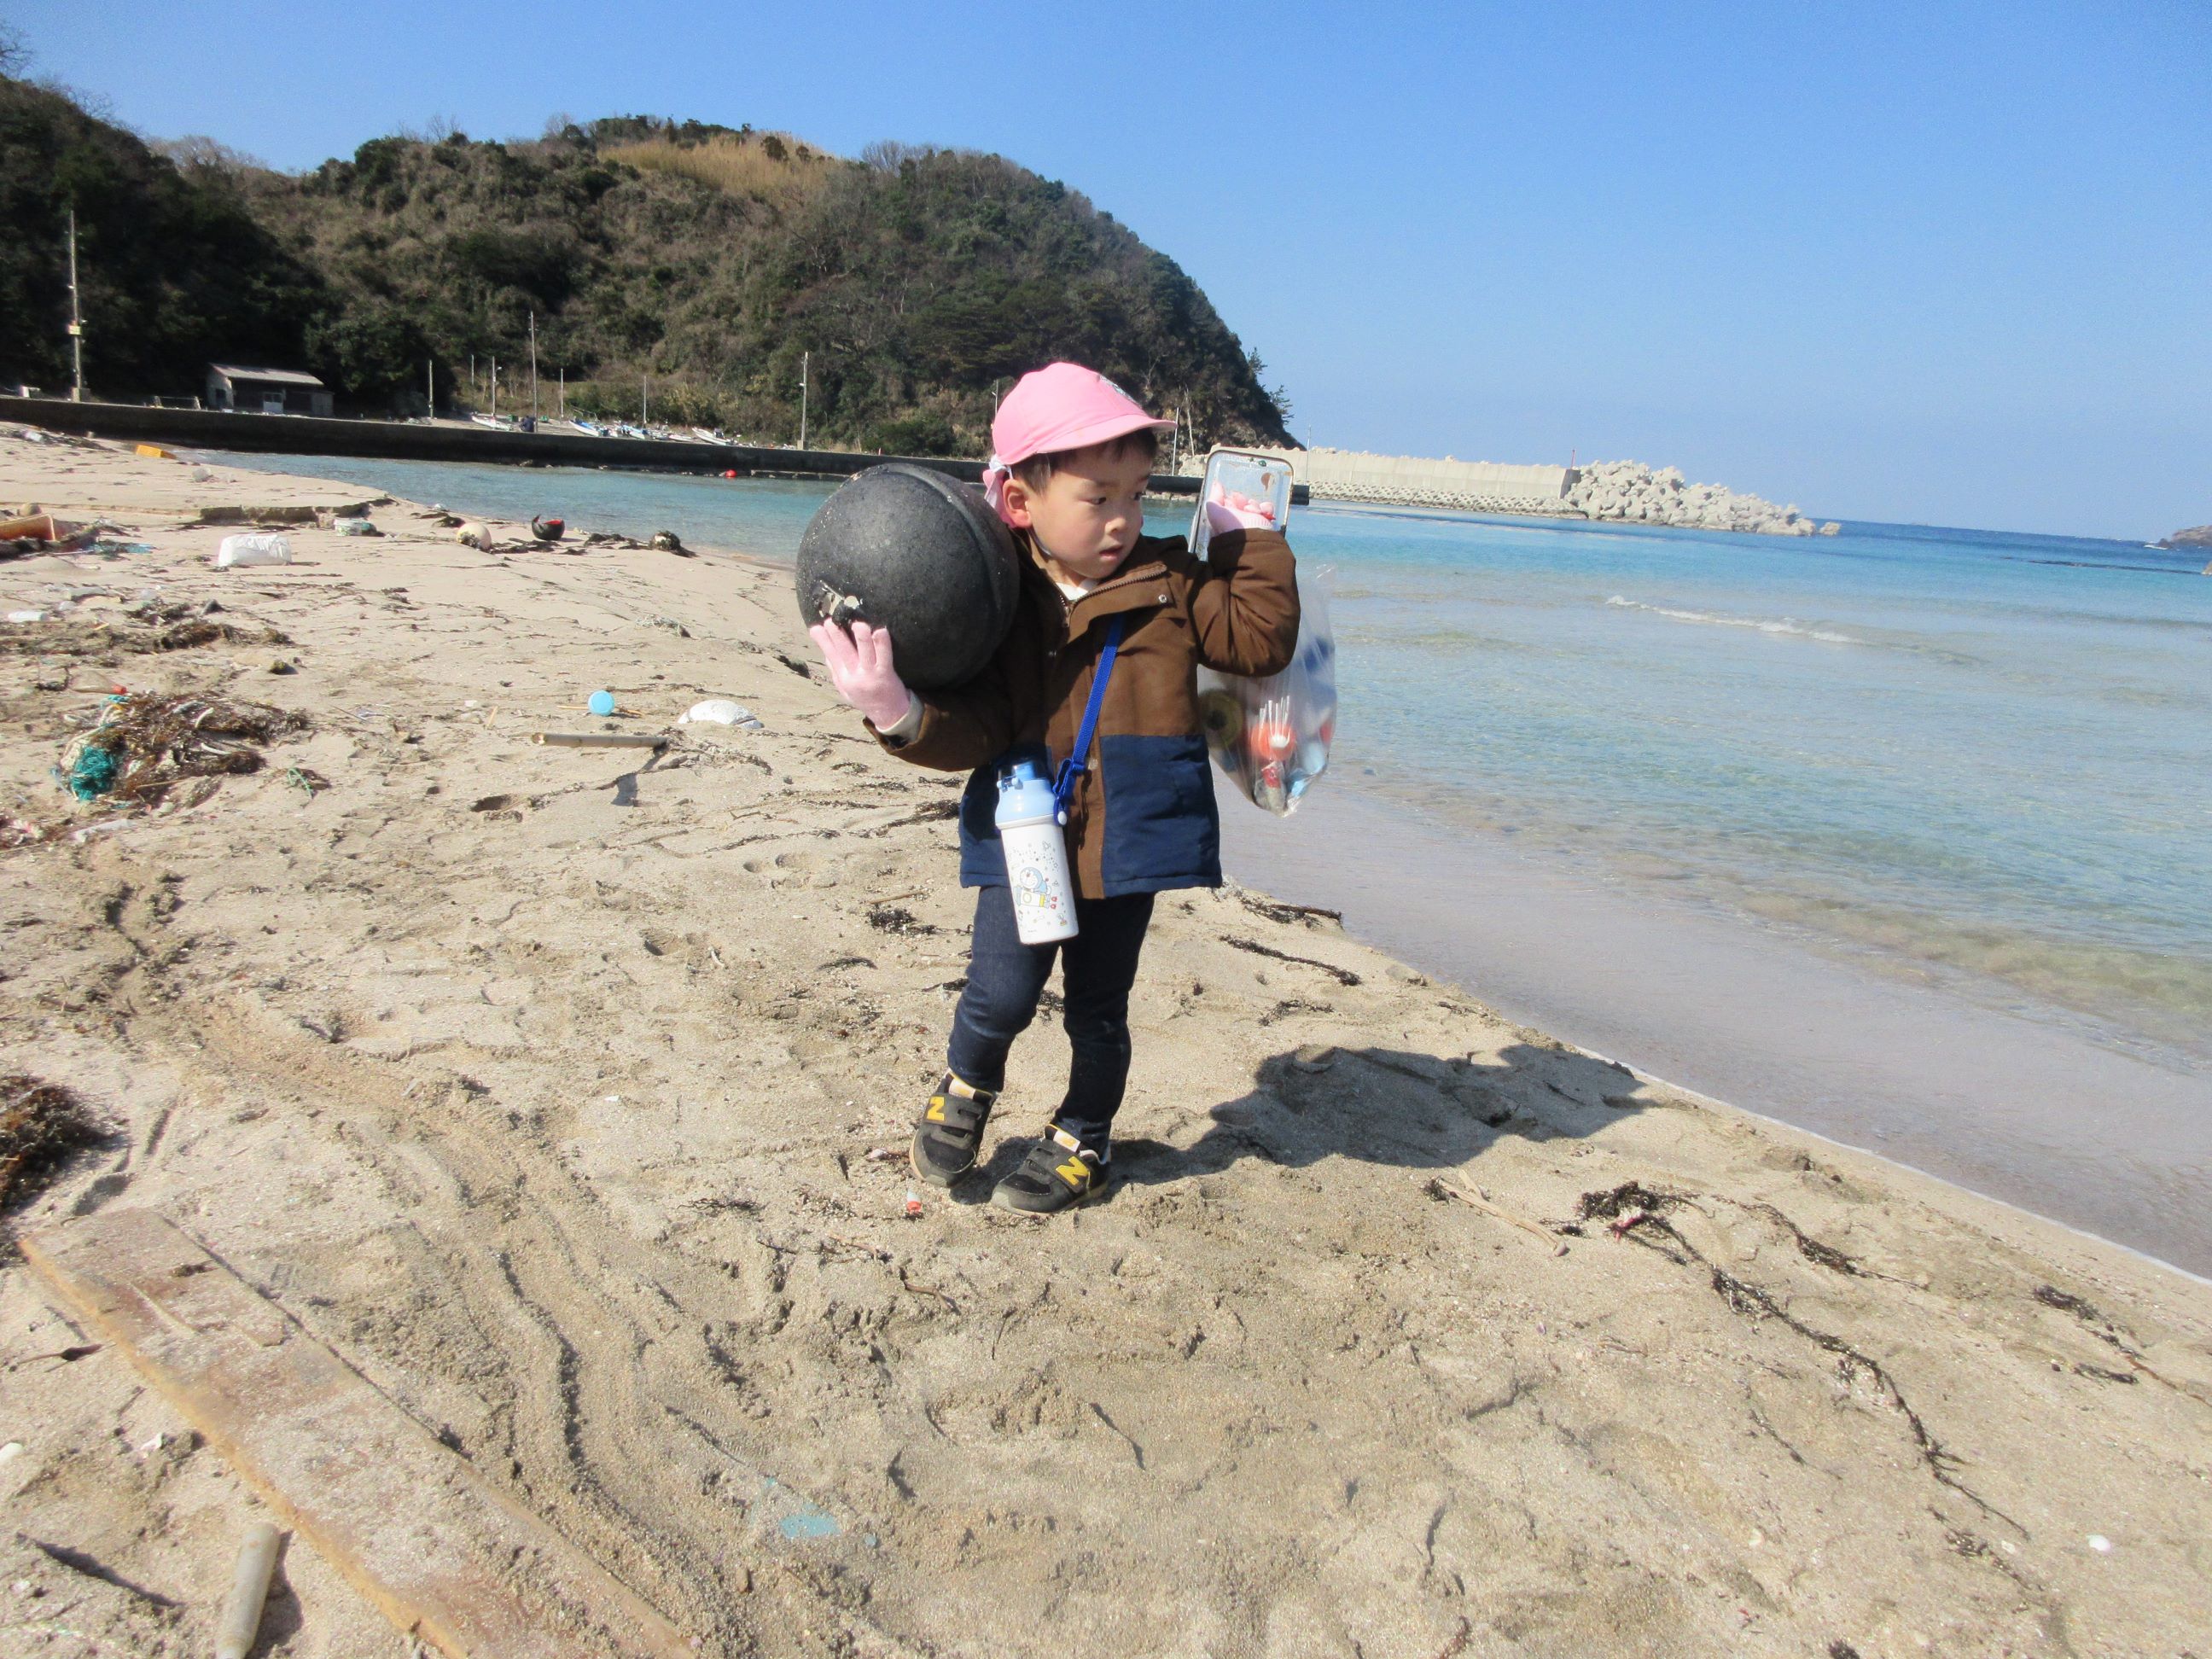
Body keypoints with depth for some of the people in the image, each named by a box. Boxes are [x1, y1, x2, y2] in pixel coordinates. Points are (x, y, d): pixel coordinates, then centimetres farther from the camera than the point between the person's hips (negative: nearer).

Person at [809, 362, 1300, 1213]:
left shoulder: (1169, 584, -2)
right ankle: (964, 1089, 28)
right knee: (1002, 992, -8)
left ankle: (1083, 1140, 39)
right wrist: (905, 716, -29)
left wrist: (1254, 541, -3)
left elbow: (1262, 640, -3)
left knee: (1097, 1005, 14)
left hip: (1129, 832, 1)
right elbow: (975, 726, -11)